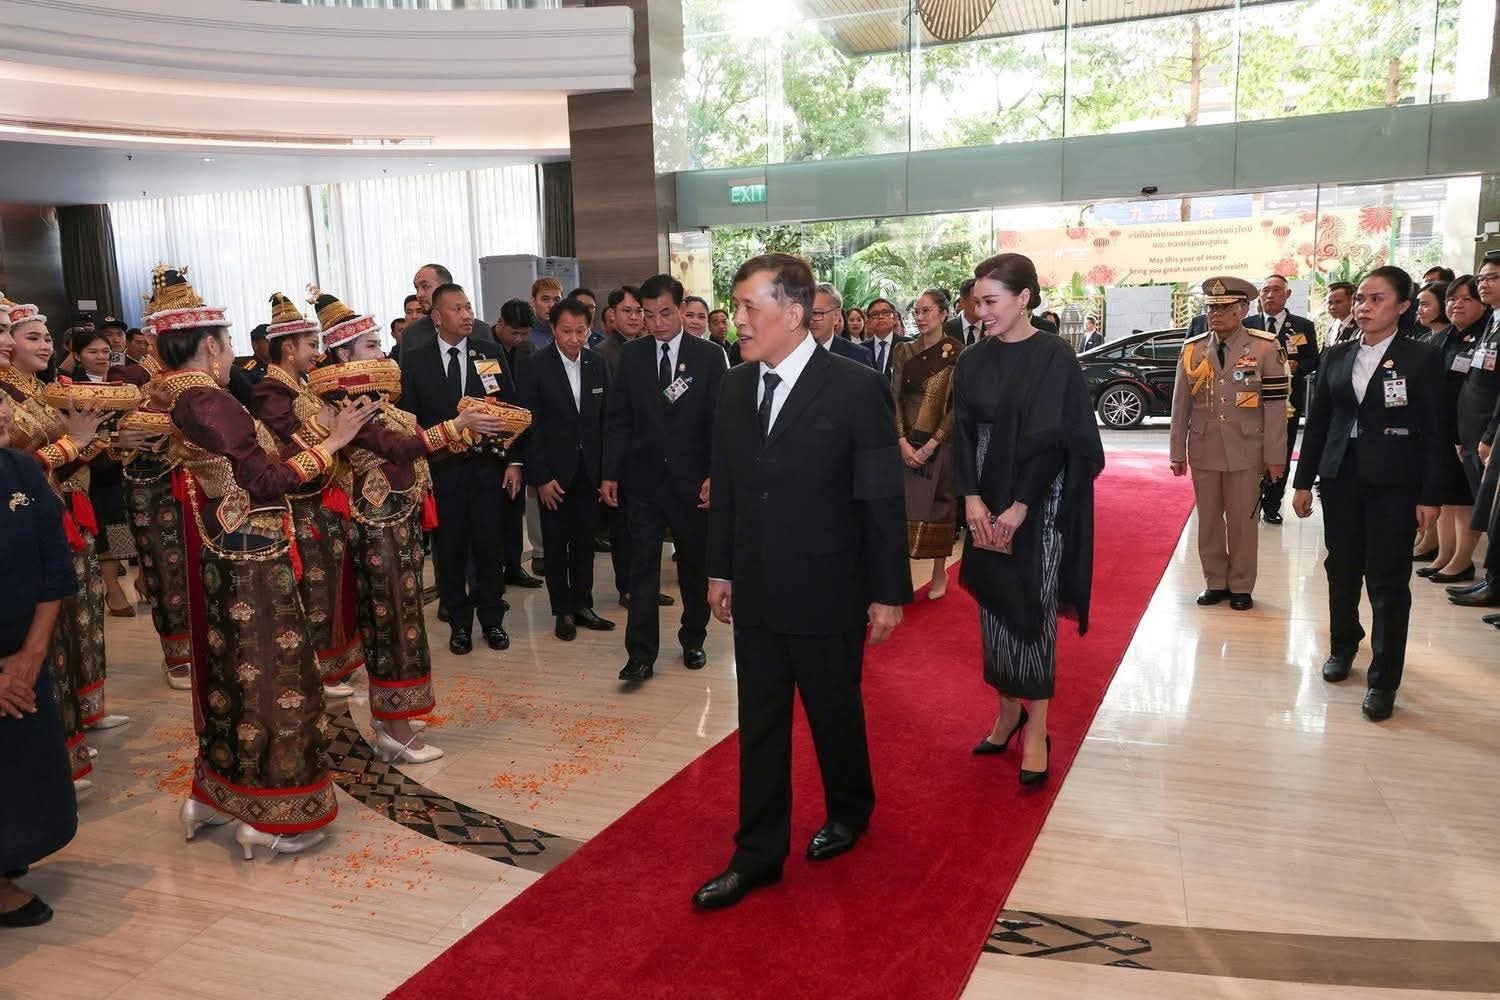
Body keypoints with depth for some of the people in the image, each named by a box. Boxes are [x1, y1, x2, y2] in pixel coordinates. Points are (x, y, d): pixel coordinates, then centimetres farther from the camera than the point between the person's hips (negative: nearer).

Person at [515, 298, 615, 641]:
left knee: (585, 541, 10)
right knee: (556, 544, 8)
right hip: (554, 473, -3)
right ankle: (563, 611, 20)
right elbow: (530, 426, -9)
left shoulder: (598, 364, 2)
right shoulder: (534, 367, -9)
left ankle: (582, 605, 24)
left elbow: (605, 419, 6)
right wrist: (540, 477, -12)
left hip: (589, 470, 3)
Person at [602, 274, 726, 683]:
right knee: (642, 567, 0)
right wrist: (611, 473, 0)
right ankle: (640, 655, 4)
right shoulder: (630, 355, 4)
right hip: (643, 479, 1)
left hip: (692, 480, 0)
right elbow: (617, 419, 5)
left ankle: (693, 640, 29)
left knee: (695, 565, 12)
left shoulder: (709, 356, -1)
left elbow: (719, 420, -3)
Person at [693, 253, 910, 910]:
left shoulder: (855, 388, -13)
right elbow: (724, 486, 10)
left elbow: (882, 498, -10)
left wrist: (889, 591, -9)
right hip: (756, 592, 4)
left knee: (834, 712, 15)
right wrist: (720, 570, 10)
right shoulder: (735, 388, 3)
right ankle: (758, 853, 24)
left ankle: (849, 811, 42)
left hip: (827, 592, -4)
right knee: (758, 724, 11)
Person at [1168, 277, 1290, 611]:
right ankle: (1215, 582, 23)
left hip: (1246, 451, -3)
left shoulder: (1265, 348, -4)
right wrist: (1178, 452, 6)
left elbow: (1275, 405, -4)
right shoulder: (1192, 349, 4)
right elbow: (1181, 404, 7)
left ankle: (1241, 586, 19)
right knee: (1208, 520, 10)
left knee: (1243, 521, 6)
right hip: (1203, 451, 3)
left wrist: (1275, 456, -5)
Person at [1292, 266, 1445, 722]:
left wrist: (1430, 496, -9)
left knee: (1388, 582, -1)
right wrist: (1304, 482, 7)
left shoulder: (1422, 359, -4)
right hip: (1340, 478, 4)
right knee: (1342, 570, 14)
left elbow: (1434, 432, -5)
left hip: (1393, 484, -4)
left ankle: (1384, 680, 8)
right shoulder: (1337, 356, 6)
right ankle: (1342, 646, 35)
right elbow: (1317, 420, 8)